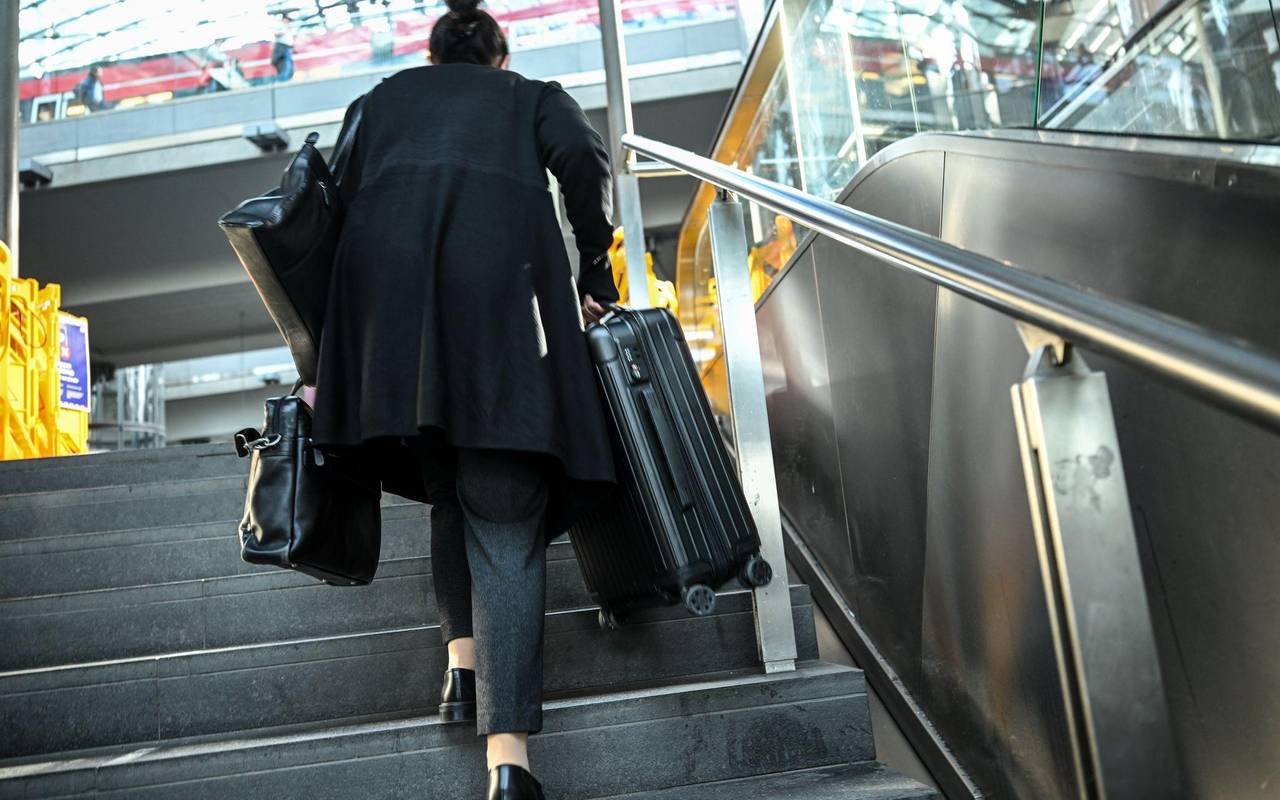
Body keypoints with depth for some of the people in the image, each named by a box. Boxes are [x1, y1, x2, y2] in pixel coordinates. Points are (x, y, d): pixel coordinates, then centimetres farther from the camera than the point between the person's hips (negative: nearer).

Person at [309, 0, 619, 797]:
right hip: (500, 271, -2)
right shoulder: (534, 95, 30)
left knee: (447, 480, 19)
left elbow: (342, 200, 20)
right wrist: (595, 275, 13)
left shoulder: (381, 97, 34)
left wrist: (325, 359, 18)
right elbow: (584, 159, 6)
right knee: (505, 512, -7)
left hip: (386, 279, 2)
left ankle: (462, 660, 7)